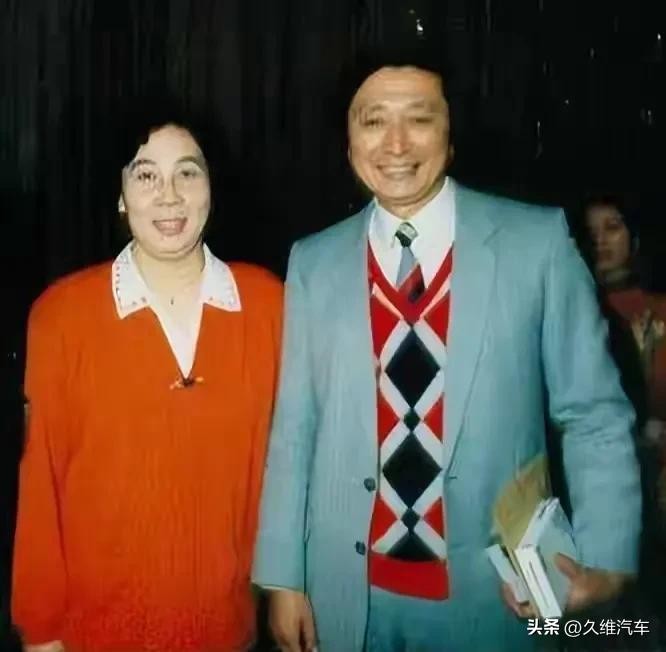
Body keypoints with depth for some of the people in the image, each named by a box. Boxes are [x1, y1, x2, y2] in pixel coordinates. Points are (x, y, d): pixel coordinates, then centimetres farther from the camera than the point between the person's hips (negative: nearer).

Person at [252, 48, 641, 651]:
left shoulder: (539, 241, -7)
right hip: (346, 595, 2)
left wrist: (605, 562, -12)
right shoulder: (314, 262, 0)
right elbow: (294, 428, 3)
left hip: (494, 594, -1)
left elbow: (594, 414, -3)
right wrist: (284, 578, 3)